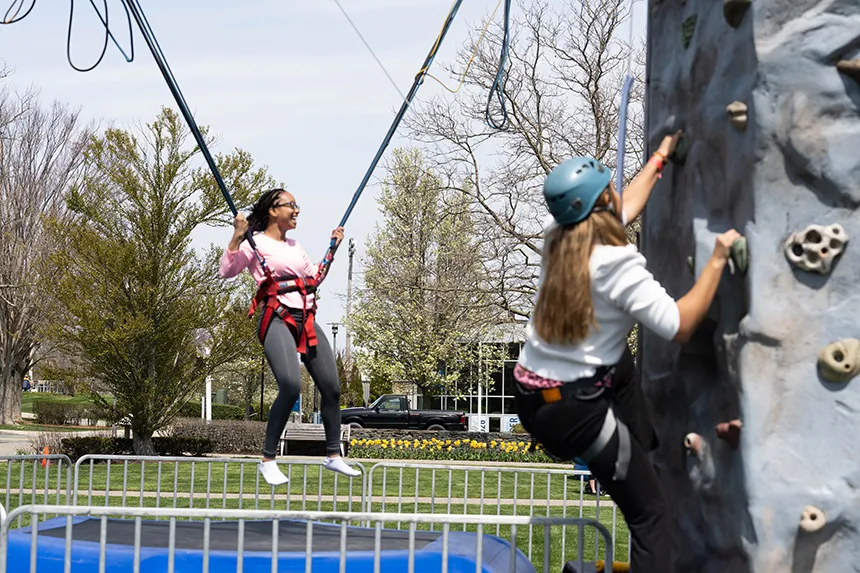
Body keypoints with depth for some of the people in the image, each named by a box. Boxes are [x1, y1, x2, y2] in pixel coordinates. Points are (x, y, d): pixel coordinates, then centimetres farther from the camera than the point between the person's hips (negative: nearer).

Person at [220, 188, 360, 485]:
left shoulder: (295, 247, 21)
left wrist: (333, 248, 27)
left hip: (307, 321, 8)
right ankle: (268, 460, -12)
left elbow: (315, 278, 32)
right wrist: (237, 237, -18)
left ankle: (333, 455, 20)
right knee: (291, 386, -26)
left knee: (331, 387, 4)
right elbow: (227, 271, -10)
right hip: (278, 320, -7)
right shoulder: (255, 243, 0)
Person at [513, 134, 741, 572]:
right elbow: (680, 326, -17)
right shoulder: (618, 264, -19)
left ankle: (640, 439, 43)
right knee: (650, 513, 2)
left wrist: (659, 158, 34)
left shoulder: (557, 240, 4)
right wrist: (717, 260, -8)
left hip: (530, 395, 8)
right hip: (571, 409, -8)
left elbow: (625, 209, 23)